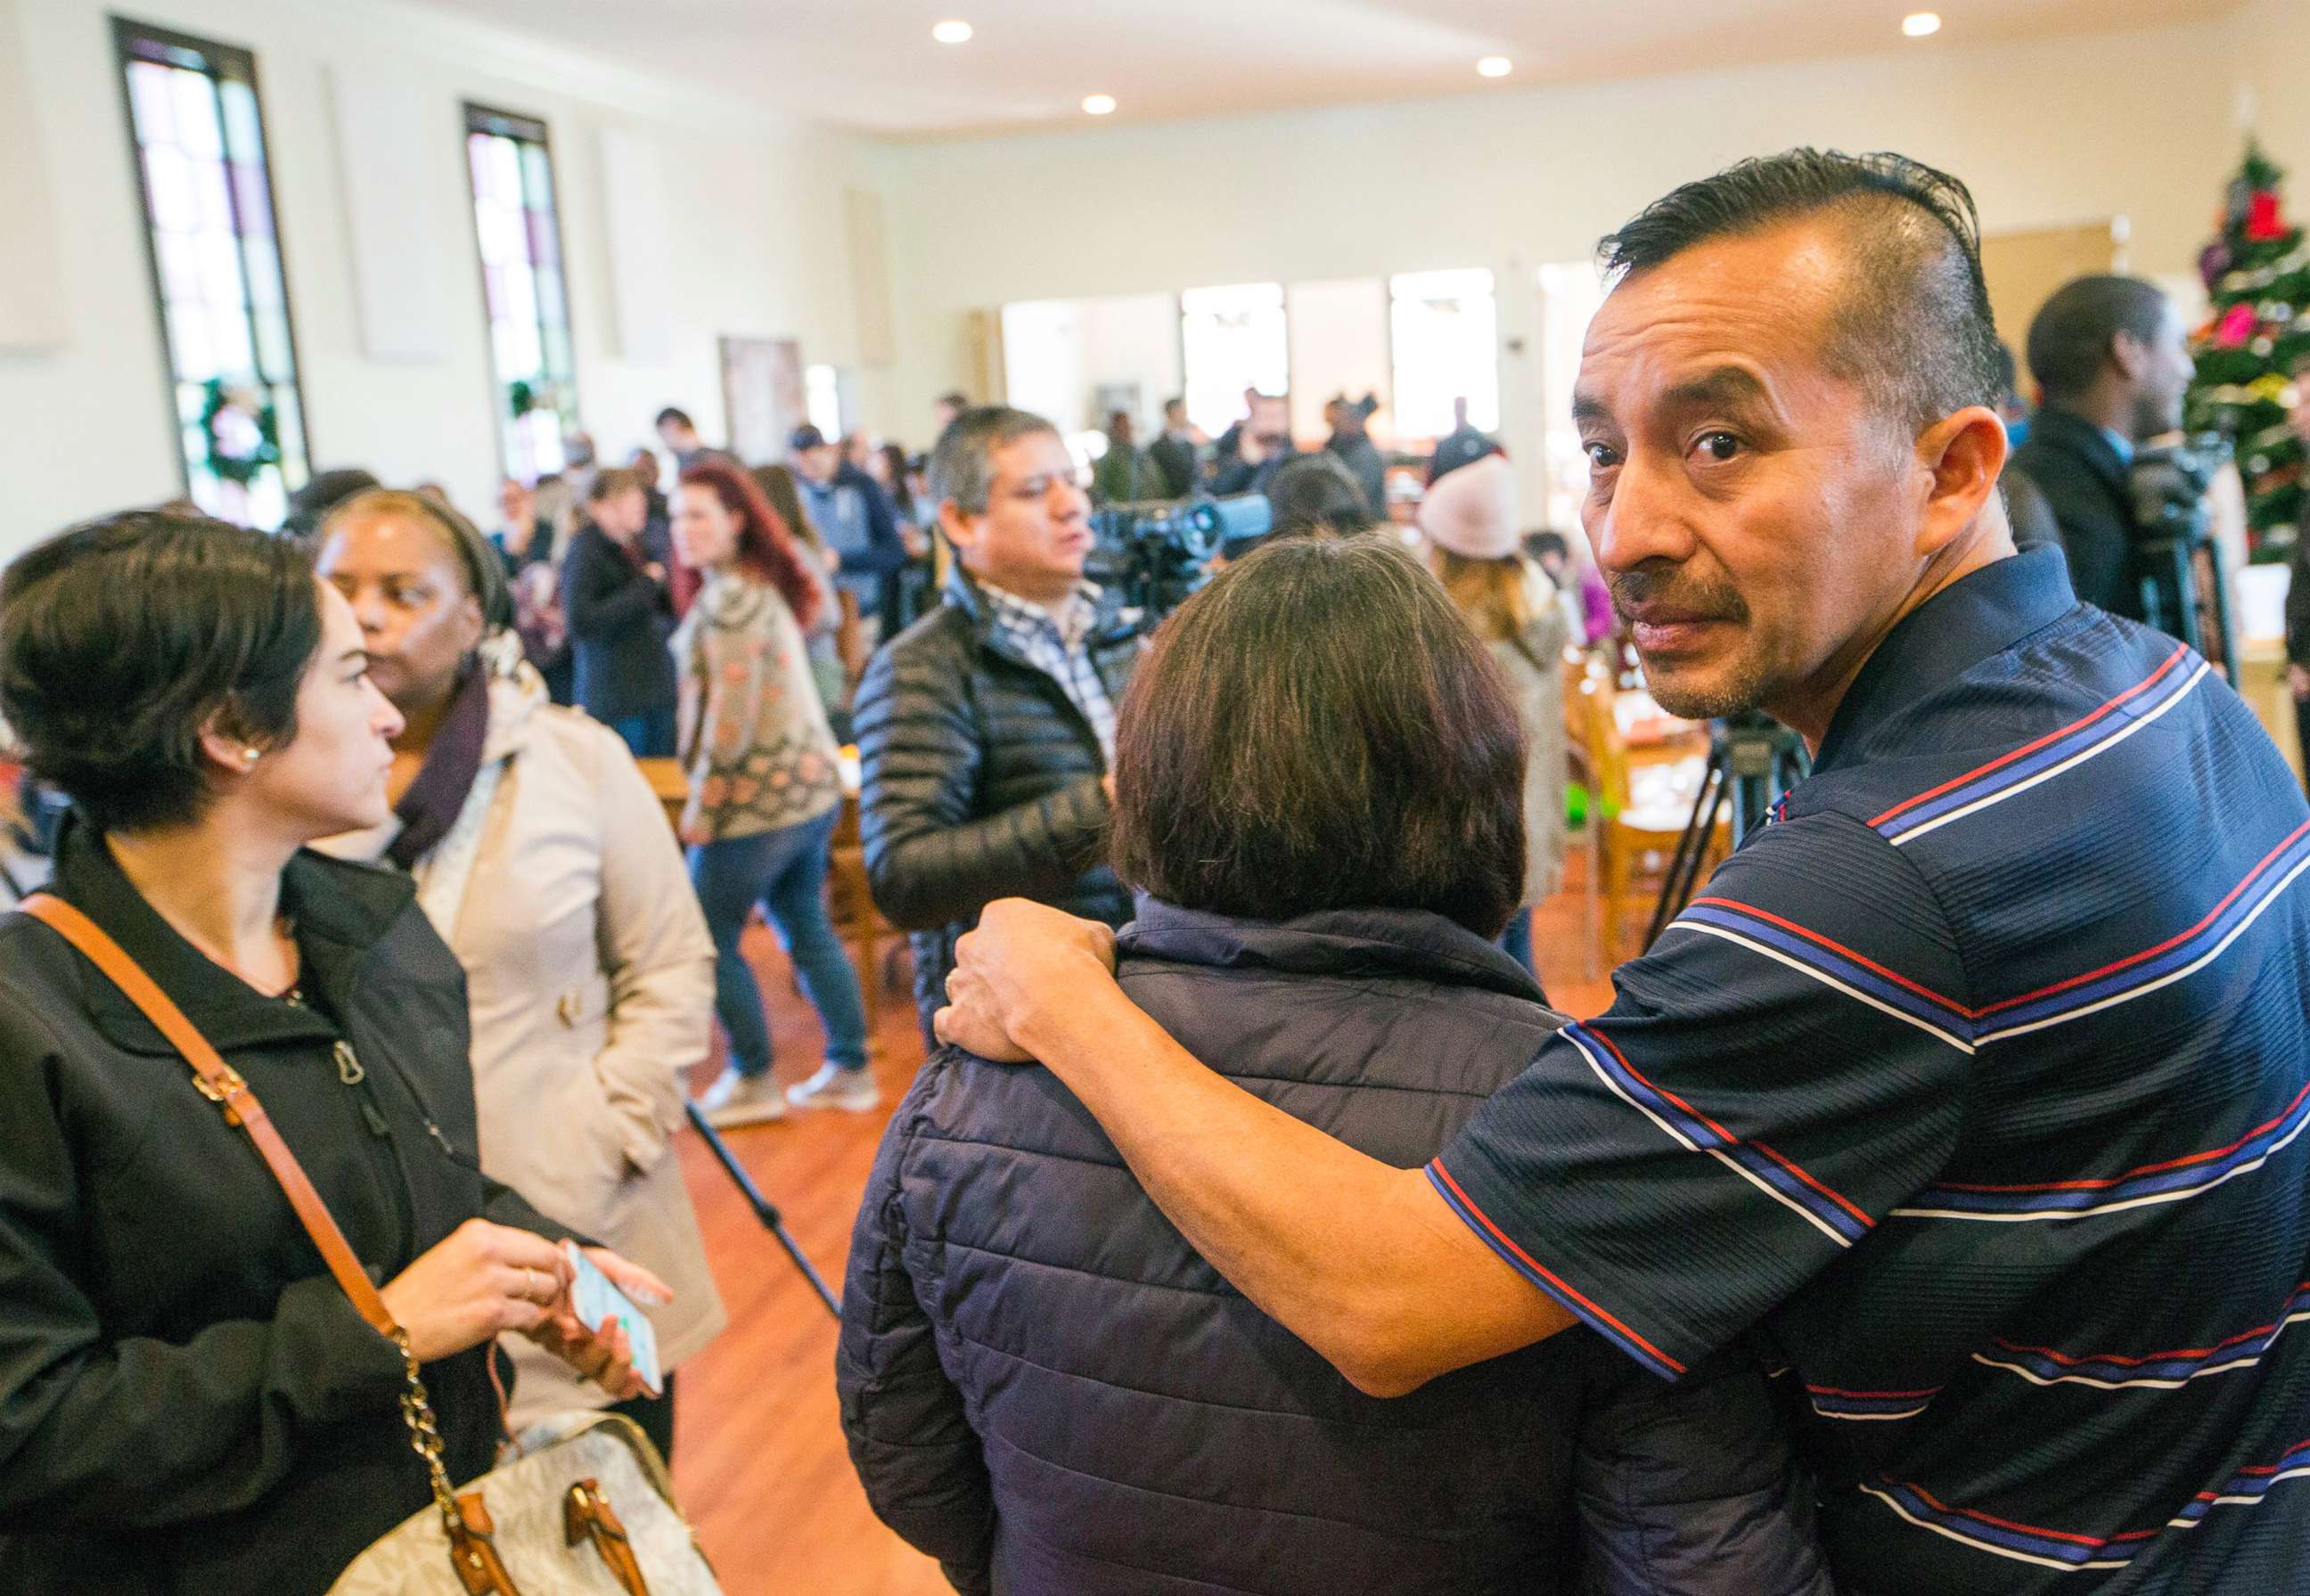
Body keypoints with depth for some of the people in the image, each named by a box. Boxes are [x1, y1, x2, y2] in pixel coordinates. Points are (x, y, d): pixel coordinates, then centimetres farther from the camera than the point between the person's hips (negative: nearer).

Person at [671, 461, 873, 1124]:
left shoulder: (728, 598, -15)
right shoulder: (768, 585, 13)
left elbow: (731, 716, -20)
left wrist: (700, 807, -12)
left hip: (759, 796, -10)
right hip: (813, 786, 10)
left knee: (709, 939, 3)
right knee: (807, 928, 16)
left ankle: (753, 1080, 13)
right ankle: (850, 1070, 22)